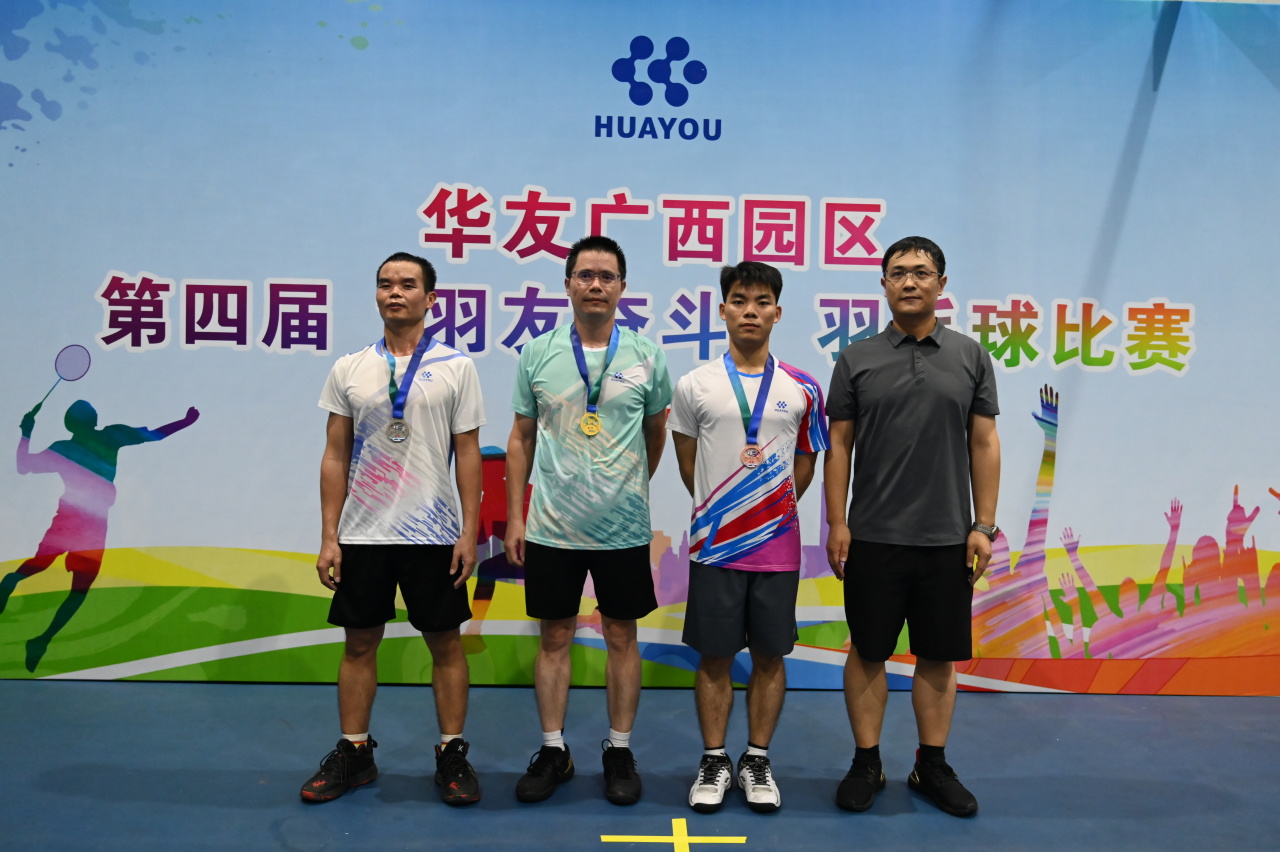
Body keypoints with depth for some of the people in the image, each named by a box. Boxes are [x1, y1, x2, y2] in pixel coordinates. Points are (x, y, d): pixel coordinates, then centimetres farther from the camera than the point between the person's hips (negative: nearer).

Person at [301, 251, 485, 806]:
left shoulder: (456, 367, -1)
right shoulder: (349, 369, 5)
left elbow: (468, 454, -1)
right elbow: (335, 457, 5)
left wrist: (470, 532, -7)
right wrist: (329, 537, 0)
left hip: (433, 532, -2)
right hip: (362, 533, 2)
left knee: (445, 642, 6)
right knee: (359, 643, 10)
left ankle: (452, 755, 18)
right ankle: (354, 753, 24)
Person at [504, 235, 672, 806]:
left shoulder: (646, 357, 0)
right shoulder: (538, 354, 1)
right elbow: (522, 439, 6)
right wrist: (514, 517, 4)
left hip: (624, 528, 0)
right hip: (551, 527, 1)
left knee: (621, 637, 8)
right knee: (554, 637, 9)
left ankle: (619, 750, 22)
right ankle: (553, 751, 23)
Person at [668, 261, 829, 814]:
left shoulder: (802, 389, 2)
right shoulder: (695, 385, 0)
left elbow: (804, 464, 11)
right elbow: (688, 464, 9)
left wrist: (773, 510, 9)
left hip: (778, 546, 1)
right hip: (714, 546, -1)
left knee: (769, 656, 8)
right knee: (714, 657, 6)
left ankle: (757, 761, 23)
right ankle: (714, 761, 21)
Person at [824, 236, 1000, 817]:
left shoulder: (970, 357, 4)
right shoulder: (857, 359, 1)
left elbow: (984, 444, 4)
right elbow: (839, 445, 2)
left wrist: (983, 525, -1)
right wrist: (836, 523, -4)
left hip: (947, 539, 1)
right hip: (873, 537, -1)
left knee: (940, 656, 10)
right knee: (867, 653, 7)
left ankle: (932, 766, 24)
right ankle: (866, 764, 20)